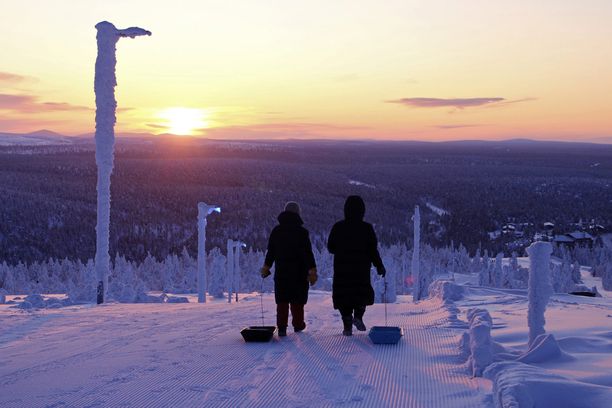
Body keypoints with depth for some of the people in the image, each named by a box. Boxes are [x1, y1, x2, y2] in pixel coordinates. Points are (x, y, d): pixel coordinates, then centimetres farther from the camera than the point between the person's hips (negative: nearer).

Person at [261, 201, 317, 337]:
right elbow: (308, 253, -12)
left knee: (282, 301, 4)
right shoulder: (301, 232, -9)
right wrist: (312, 271, -9)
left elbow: (270, 252, 9)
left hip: (281, 272, 3)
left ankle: (282, 327, -3)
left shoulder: (276, 231, 3)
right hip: (298, 272, -2)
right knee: (297, 300, 10)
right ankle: (298, 324, 19)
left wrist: (266, 267, 18)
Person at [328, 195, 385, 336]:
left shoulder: (338, 227, -4)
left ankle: (347, 326, 2)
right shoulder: (367, 228, -8)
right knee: (363, 293, 18)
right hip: (362, 270, -1)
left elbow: (330, 247, 4)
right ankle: (358, 316, -4)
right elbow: (373, 250, -7)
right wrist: (379, 266, 5)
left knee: (344, 296, 8)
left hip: (342, 270, 1)